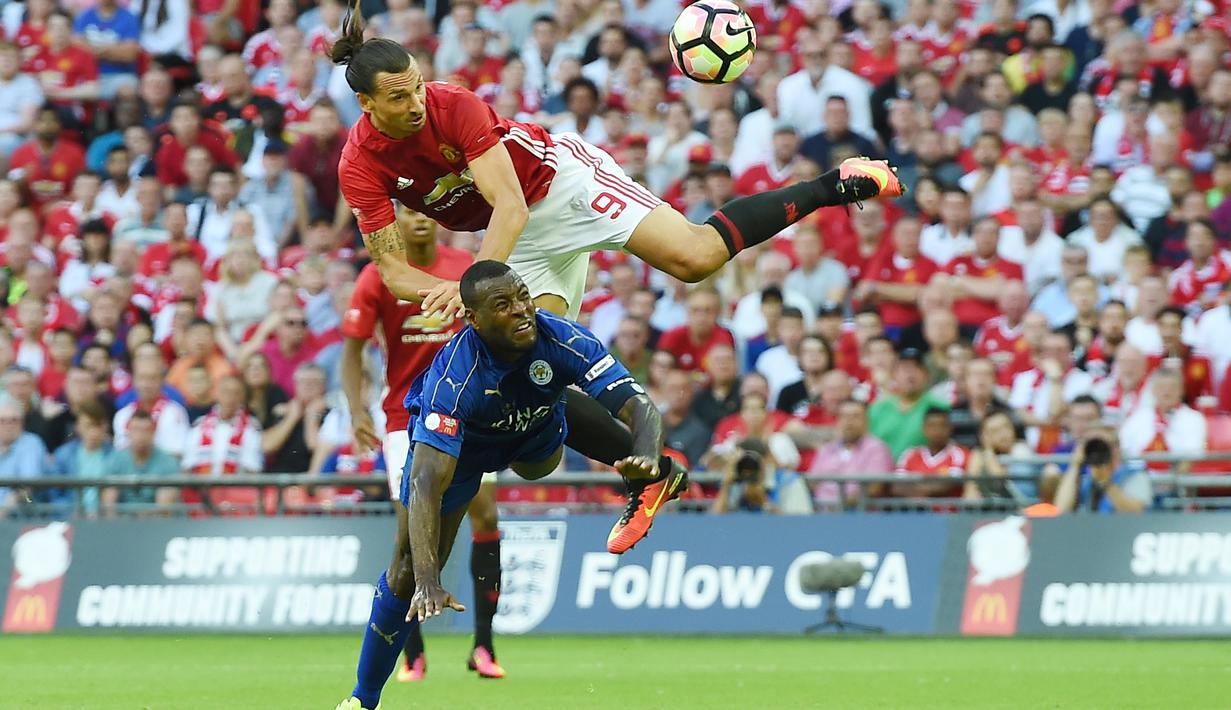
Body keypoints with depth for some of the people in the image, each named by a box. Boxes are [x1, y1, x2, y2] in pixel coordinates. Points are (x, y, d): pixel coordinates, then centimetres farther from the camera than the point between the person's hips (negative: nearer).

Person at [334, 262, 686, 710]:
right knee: (408, 573, -7)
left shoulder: (561, 341, -38)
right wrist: (427, 581, -61)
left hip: (534, 435, 6)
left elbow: (639, 407, -40)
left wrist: (647, 457, -65)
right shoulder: (453, 378, -45)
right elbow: (426, 485, -50)